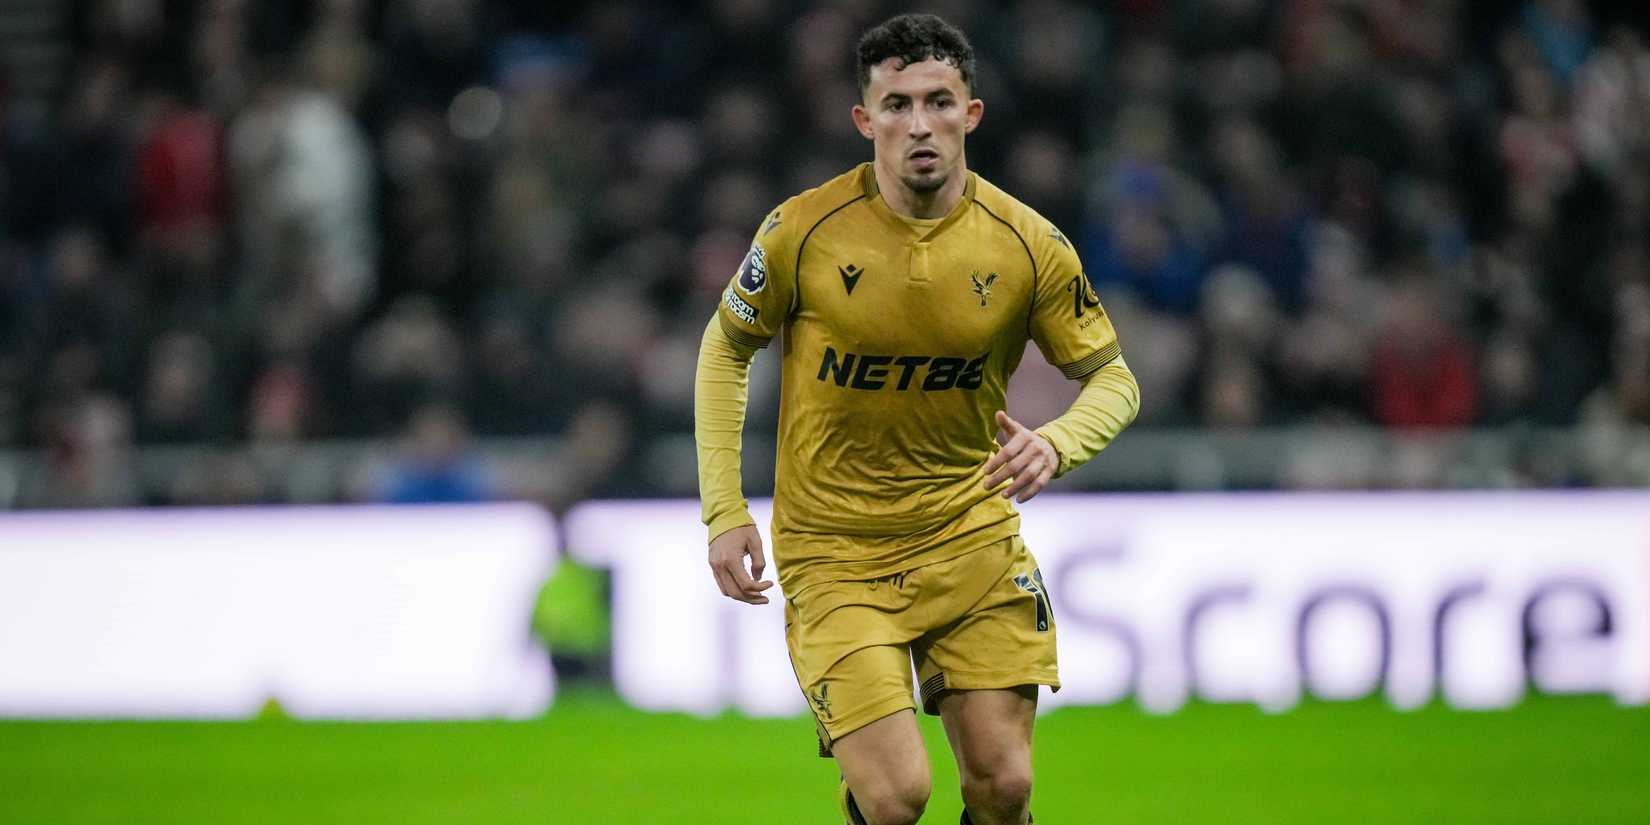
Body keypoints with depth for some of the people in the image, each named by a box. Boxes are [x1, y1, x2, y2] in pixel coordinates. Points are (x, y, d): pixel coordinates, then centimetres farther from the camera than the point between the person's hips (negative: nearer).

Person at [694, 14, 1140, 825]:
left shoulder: (1028, 244, -7)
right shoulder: (802, 231, -11)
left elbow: (1112, 378, 2)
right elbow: (725, 348, 5)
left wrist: (1055, 443, -20)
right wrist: (725, 511, -2)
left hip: (973, 538, 2)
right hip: (834, 550, -2)